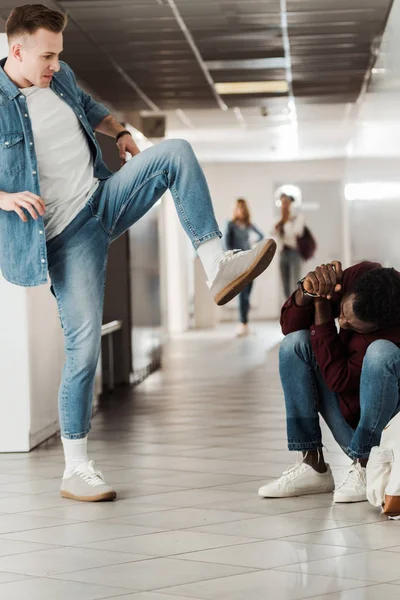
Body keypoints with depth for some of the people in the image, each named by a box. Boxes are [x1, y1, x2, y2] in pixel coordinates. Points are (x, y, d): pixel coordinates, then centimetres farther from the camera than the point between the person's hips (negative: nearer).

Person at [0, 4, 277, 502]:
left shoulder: (60, 77, 8)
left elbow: (88, 107, 30)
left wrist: (118, 130, 11)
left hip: (103, 199, 6)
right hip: (66, 234, -6)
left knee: (175, 152, -14)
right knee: (83, 346, -11)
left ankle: (216, 265, -21)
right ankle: (76, 471, 2)